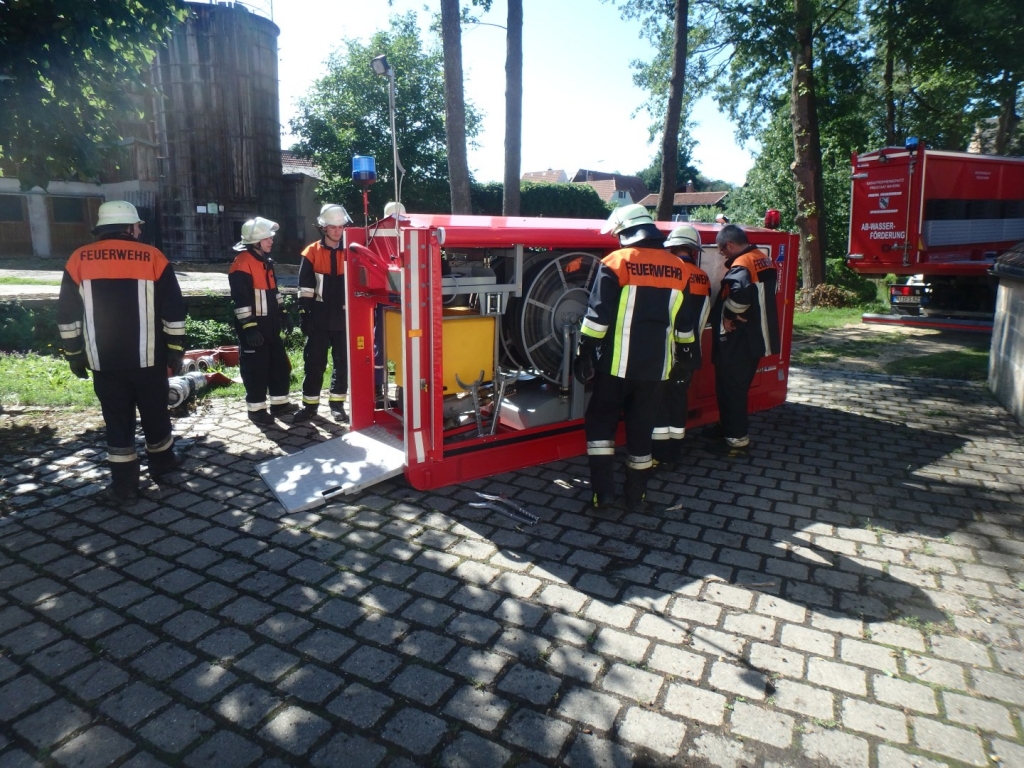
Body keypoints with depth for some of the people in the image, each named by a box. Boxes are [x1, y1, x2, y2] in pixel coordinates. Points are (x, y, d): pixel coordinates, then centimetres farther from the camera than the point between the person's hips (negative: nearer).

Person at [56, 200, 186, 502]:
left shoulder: (79, 260, 2)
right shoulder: (152, 257, -3)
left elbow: (67, 315, 5)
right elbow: (174, 311, -4)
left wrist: (74, 354, 14)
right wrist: (176, 350, 4)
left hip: (104, 361, 1)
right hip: (148, 358, -1)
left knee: (117, 420, 8)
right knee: (155, 413, 15)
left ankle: (123, 485, 12)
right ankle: (162, 463, 32)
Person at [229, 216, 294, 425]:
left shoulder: (266, 261, 13)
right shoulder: (242, 263, -16)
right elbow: (240, 300, -21)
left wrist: (282, 311, 22)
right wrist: (248, 327, -23)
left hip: (270, 325, 9)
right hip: (253, 327, -9)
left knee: (280, 364, 14)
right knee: (256, 369, -1)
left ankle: (279, 403, 26)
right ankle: (256, 409, 11)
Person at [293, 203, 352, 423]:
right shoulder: (312, 253, 0)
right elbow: (305, 289, -2)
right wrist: (304, 315, -7)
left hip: (343, 318, 2)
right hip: (320, 318, -2)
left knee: (343, 362, 7)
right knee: (314, 363, 4)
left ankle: (337, 403, 19)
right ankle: (310, 404, 14)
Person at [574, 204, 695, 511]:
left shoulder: (616, 262, -7)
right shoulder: (677, 268, 8)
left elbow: (598, 315, -12)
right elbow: (684, 323, 14)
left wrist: (584, 353, -6)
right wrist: (683, 357, 23)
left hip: (618, 363, -4)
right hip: (656, 365, 4)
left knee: (601, 421, 11)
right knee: (641, 426, 14)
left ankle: (603, 490, 7)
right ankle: (636, 494, 23)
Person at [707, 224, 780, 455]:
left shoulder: (741, 266, -20)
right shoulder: (764, 261, 11)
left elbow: (741, 294, -39)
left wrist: (728, 316, -23)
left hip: (737, 342, -10)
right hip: (754, 338, 10)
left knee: (731, 388, 1)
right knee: (737, 386, 21)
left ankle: (737, 440, 8)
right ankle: (727, 427, 35)